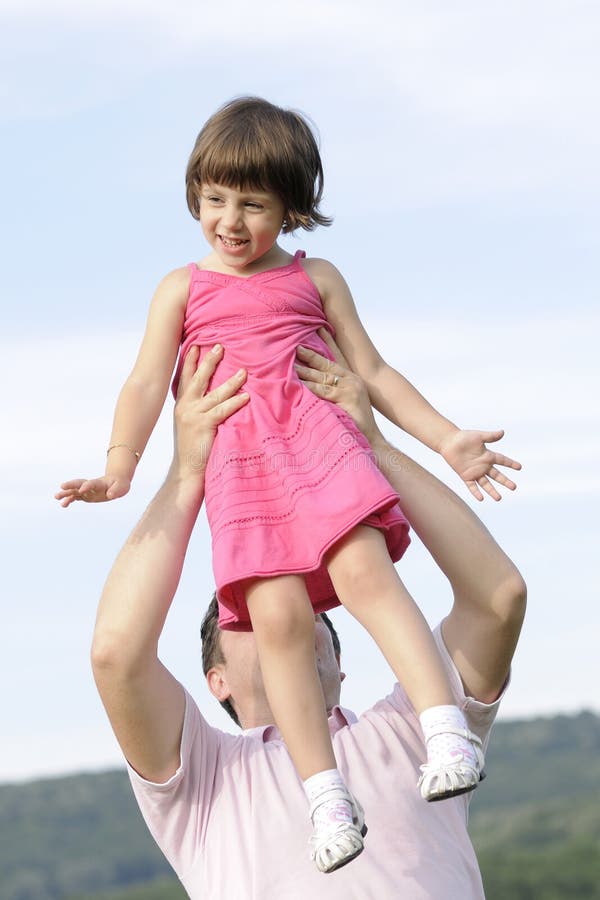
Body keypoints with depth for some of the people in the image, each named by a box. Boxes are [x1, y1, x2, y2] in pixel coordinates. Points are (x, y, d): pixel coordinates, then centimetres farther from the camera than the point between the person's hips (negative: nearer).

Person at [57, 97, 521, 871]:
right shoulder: (184, 289, 19)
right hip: (236, 462, 0)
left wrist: (446, 438, 14)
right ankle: (326, 795, -18)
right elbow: (148, 382, 10)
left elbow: (372, 371, 23)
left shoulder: (315, 279, 21)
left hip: (321, 437, 0)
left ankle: (446, 727, -33)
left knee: (364, 569, -26)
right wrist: (118, 468, -4)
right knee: (277, 615, -17)